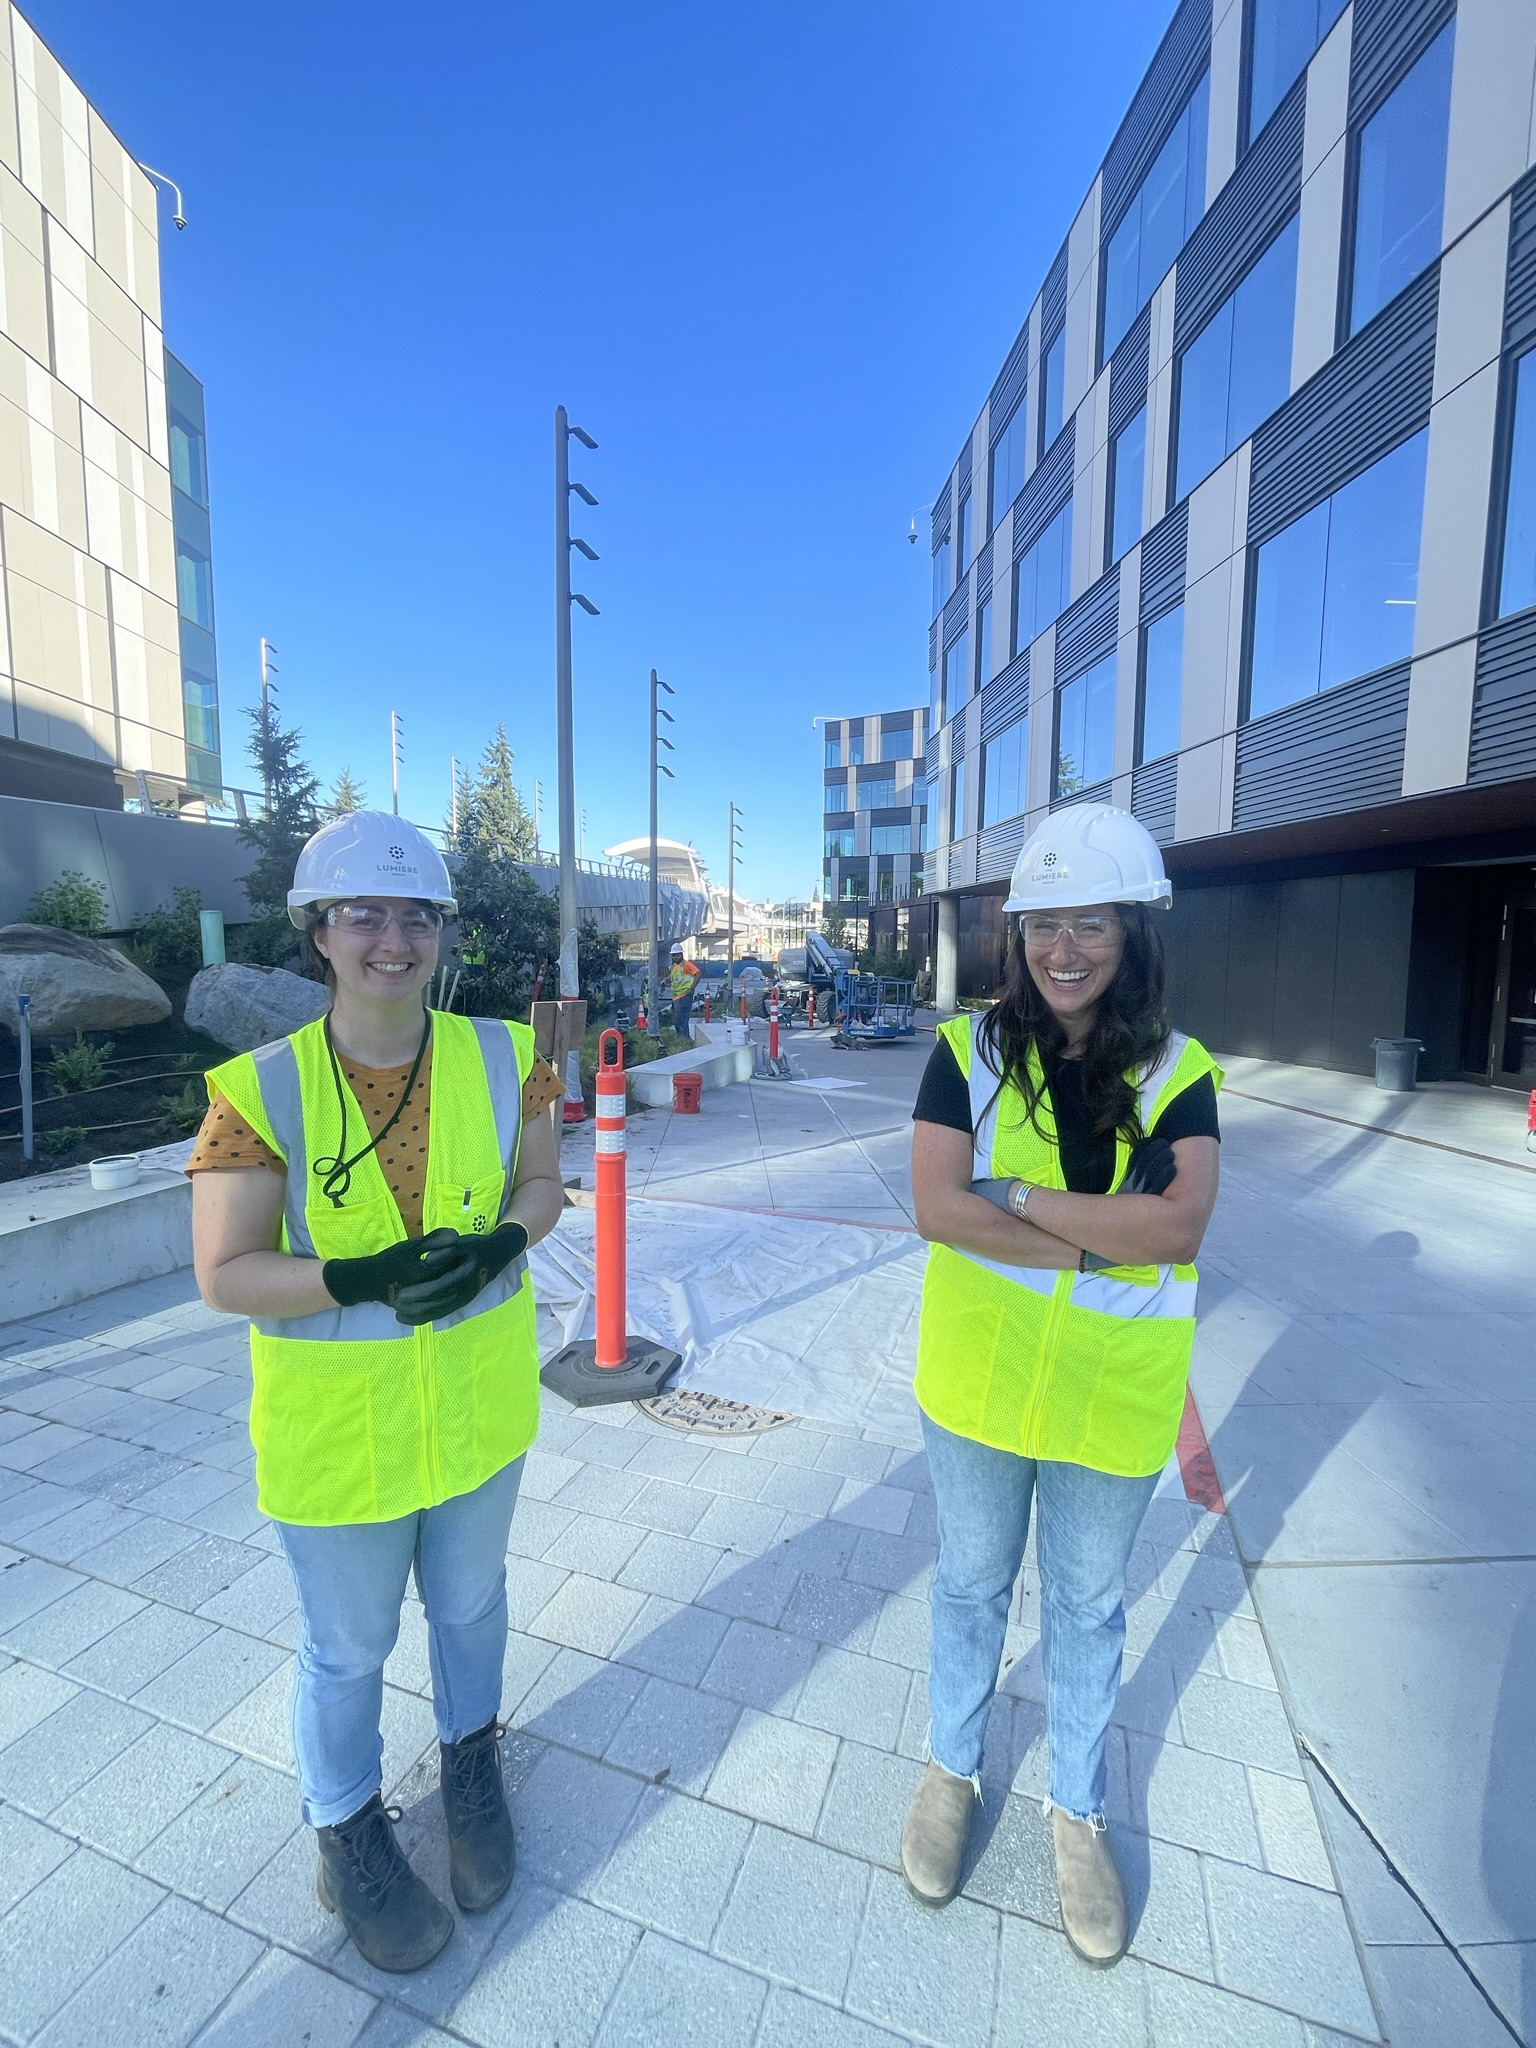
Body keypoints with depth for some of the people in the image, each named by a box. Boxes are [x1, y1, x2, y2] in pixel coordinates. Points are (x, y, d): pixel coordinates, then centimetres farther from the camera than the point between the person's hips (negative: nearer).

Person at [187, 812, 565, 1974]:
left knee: (470, 1604, 27)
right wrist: (365, 1279, -30)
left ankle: (471, 1765, 59)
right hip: (337, 1431, -2)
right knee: (349, 1650, 22)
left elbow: (541, 1185, 0)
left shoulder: (501, 1057, -11)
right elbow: (224, 1274, -14)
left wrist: (498, 1247, -20)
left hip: (480, 1409, 3)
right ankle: (350, 1835, 54)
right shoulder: (261, 1089, -17)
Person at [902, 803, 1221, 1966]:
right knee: (972, 1584, 22)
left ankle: (1077, 1811, 50)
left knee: (1088, 1607, 23)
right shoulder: (970, 1051, -10)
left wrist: (1016, 1195, -22)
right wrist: (1111, 1240, -21)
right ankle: (954, 1770, 50)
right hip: (980, 1378, 0)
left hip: (1114, 1396, 1)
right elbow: (935, 1208, -19)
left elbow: (1181, 1226, -21)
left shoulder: (1178, 1073, -7)